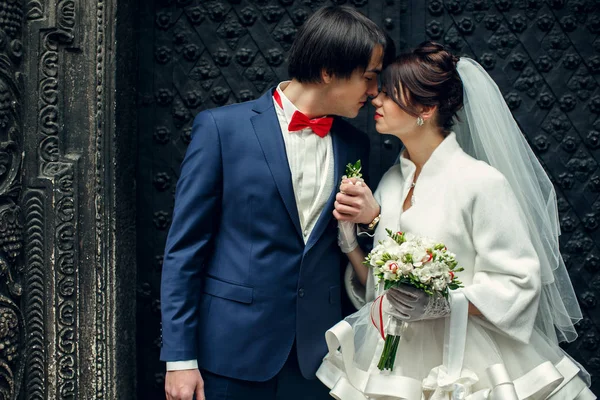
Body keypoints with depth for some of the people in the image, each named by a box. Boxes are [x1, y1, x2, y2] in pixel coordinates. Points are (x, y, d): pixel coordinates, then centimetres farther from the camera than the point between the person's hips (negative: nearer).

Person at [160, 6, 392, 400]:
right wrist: (180, 358, -9)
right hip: (233, 355, -3)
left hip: (317, 359, 4)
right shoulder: (222, 127, -7)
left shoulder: (355, 145, 6)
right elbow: (184, 249, -6)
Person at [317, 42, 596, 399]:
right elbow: (373, 283, 7)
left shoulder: (481, 181, -15)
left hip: (464, 367, -6)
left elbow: (518, 282, -15)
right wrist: (351, 231, -8)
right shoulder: (391, 182, 5)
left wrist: (442, 304, -25)